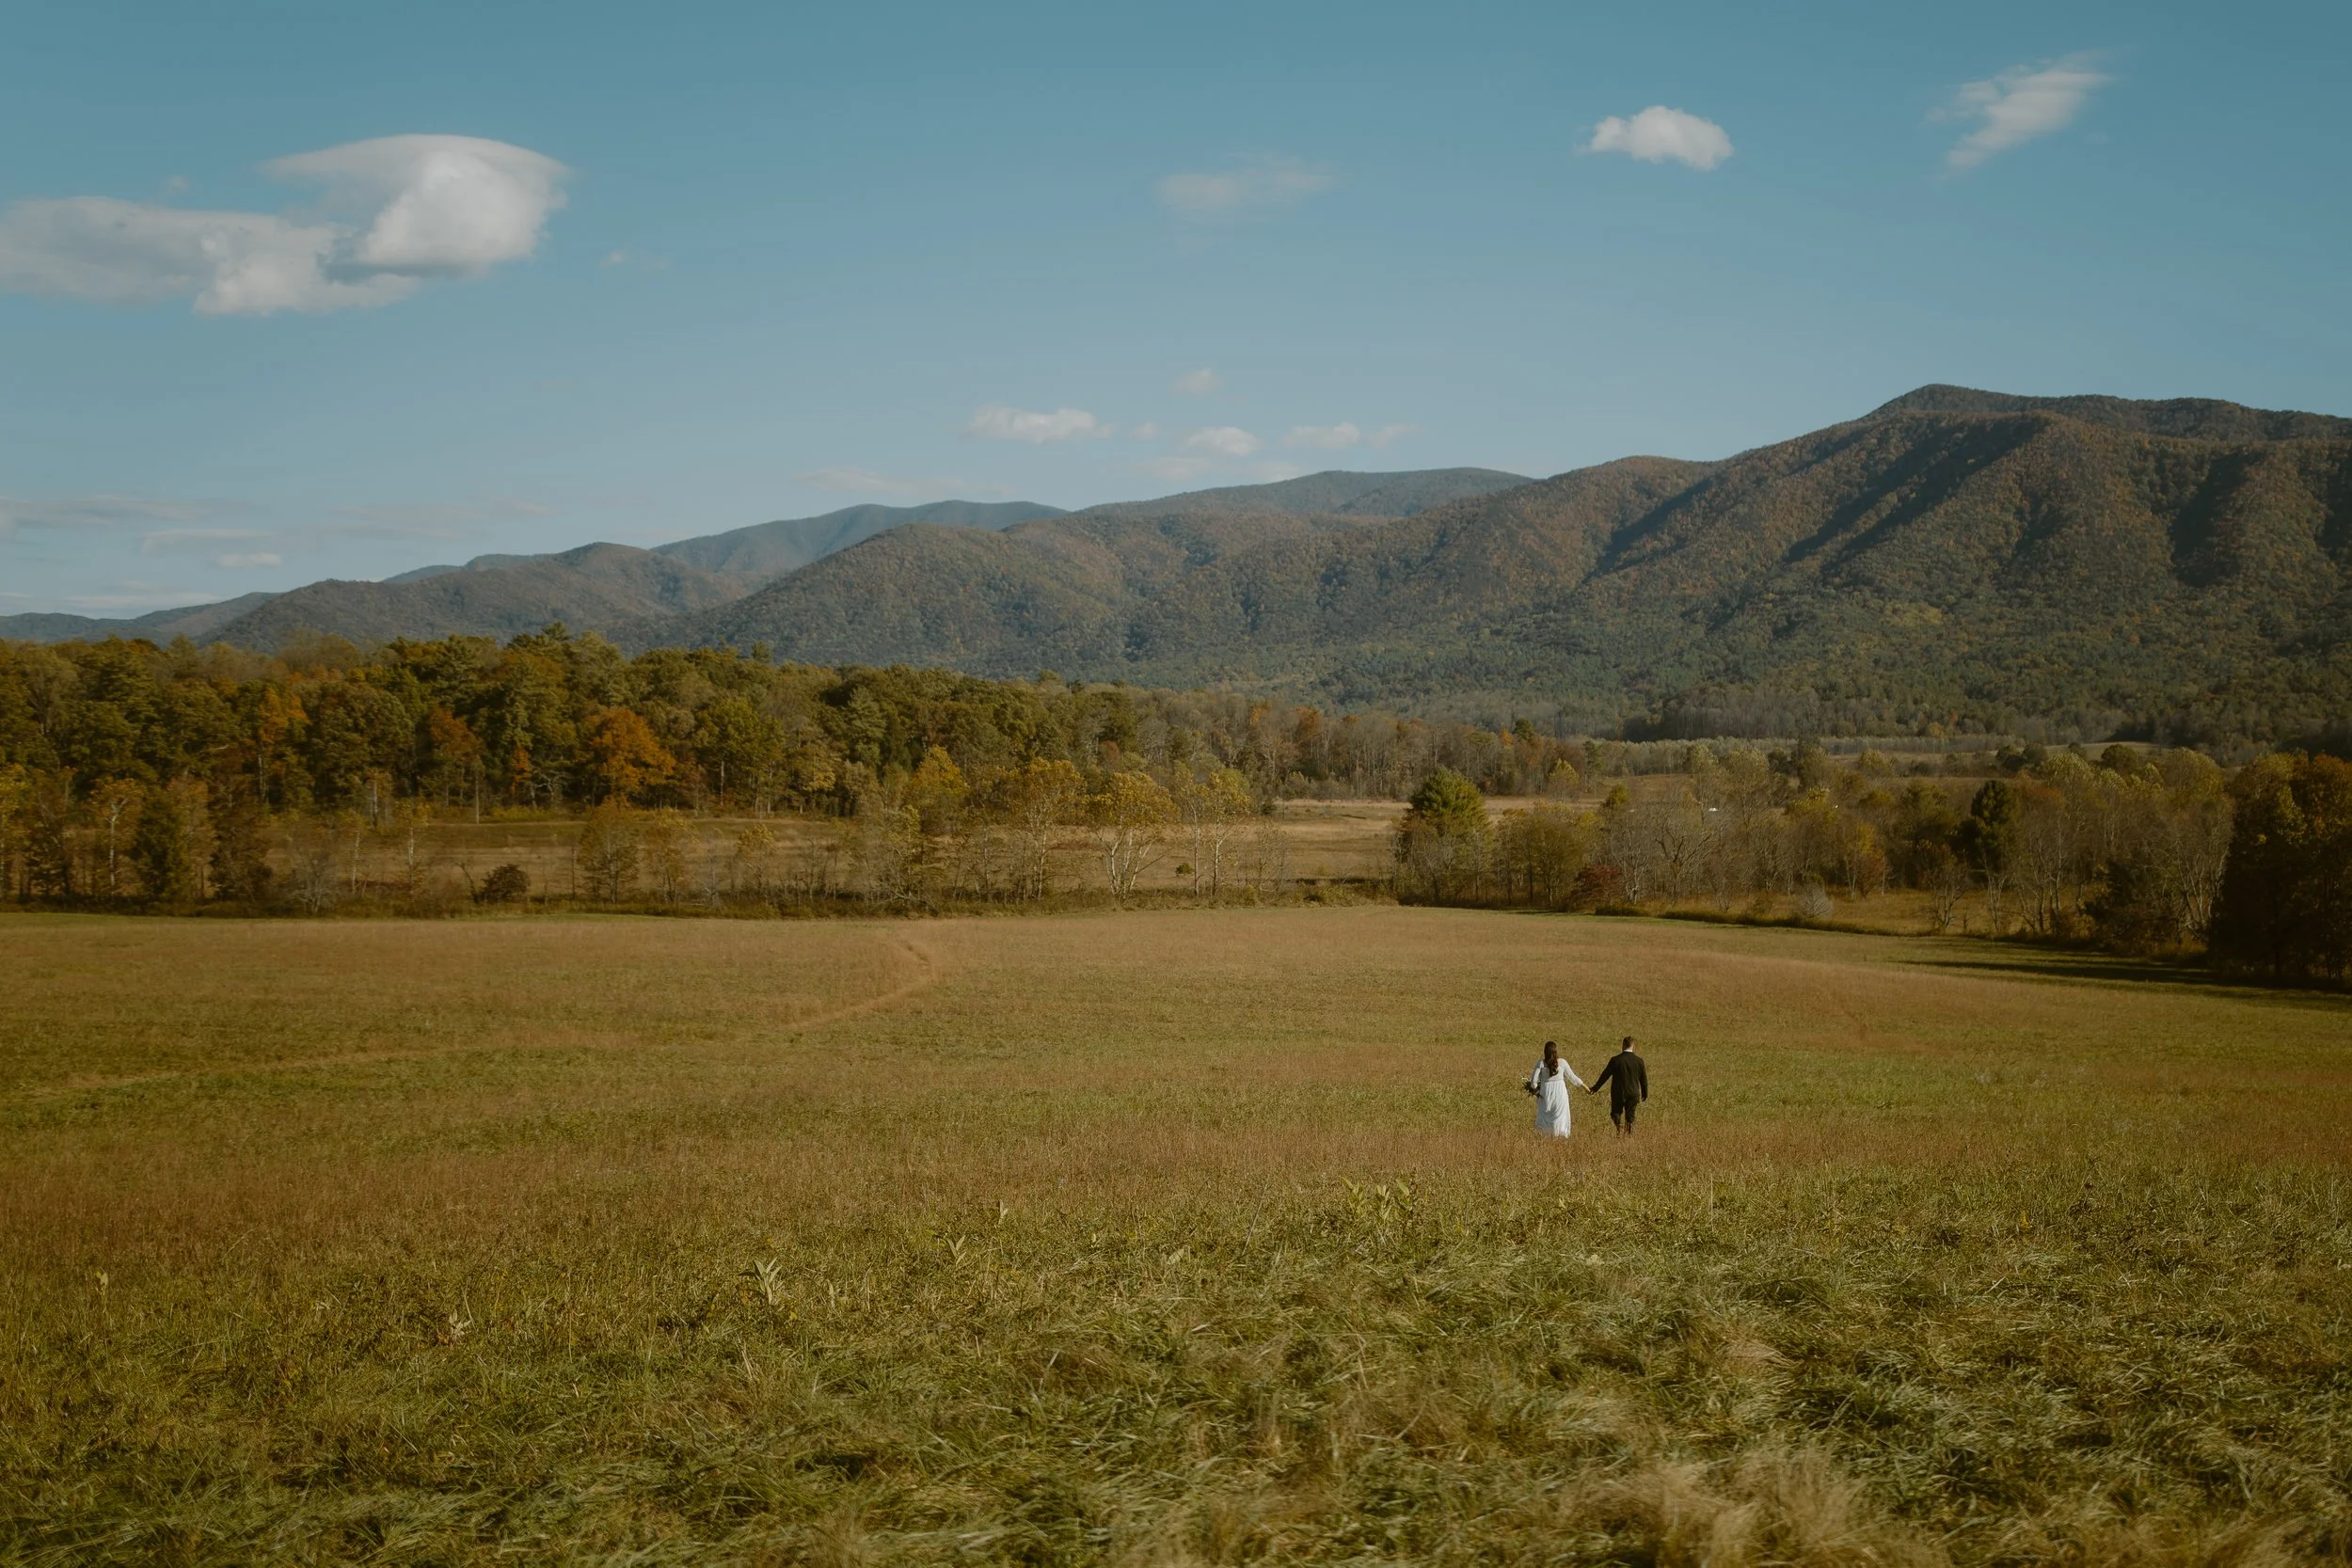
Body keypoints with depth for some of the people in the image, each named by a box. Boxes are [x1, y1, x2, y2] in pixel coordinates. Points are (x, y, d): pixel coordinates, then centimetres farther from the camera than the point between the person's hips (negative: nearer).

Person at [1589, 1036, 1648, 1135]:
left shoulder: (1615, 1060, -10)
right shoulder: (1639, 1061, -4)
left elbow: (1604, 1076, -6)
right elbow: (1644, 1079, 4)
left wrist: (1594, 1089, 3)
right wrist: (1645, 1094, 18)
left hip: (1618, 1094, -2)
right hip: (1633, 1094, 2)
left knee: (1616, 1113, 11)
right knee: (1630, 1117, 11)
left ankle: (1619, 1125, -18)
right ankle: (1629, 1135, 4)